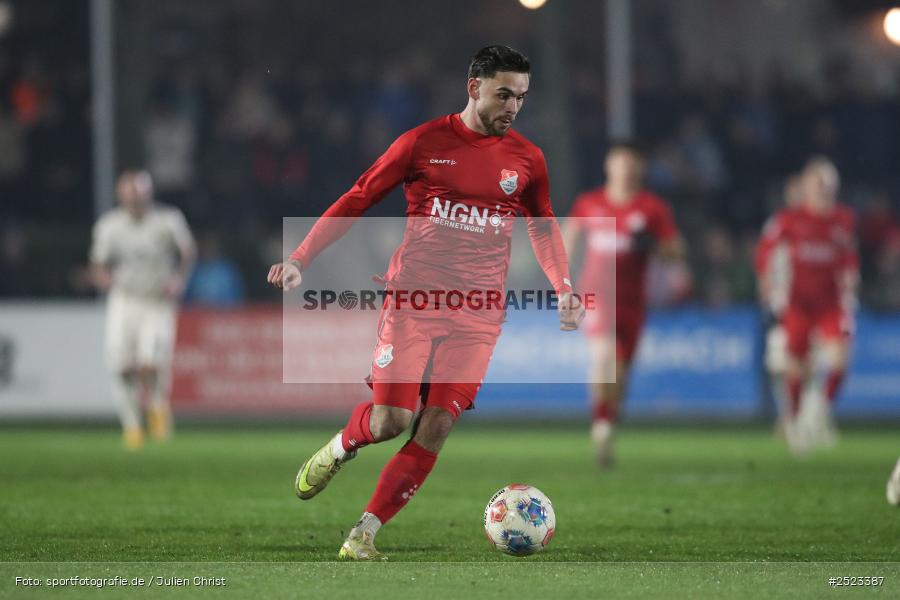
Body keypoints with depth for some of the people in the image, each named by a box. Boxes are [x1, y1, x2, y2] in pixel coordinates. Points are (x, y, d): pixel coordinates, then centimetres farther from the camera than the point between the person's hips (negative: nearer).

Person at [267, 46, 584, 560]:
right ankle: (337, 451, 25)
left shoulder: (527, 160, 6)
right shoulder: (424, 143, -2)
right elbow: (357, 201, 3)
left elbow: (544, 228, 21)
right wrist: (299, 260, -4)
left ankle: (364, 534, 1)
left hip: (477, 315, 2)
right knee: (390, 419, -11)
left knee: (438, 426, -8)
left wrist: (564, 288, 5)